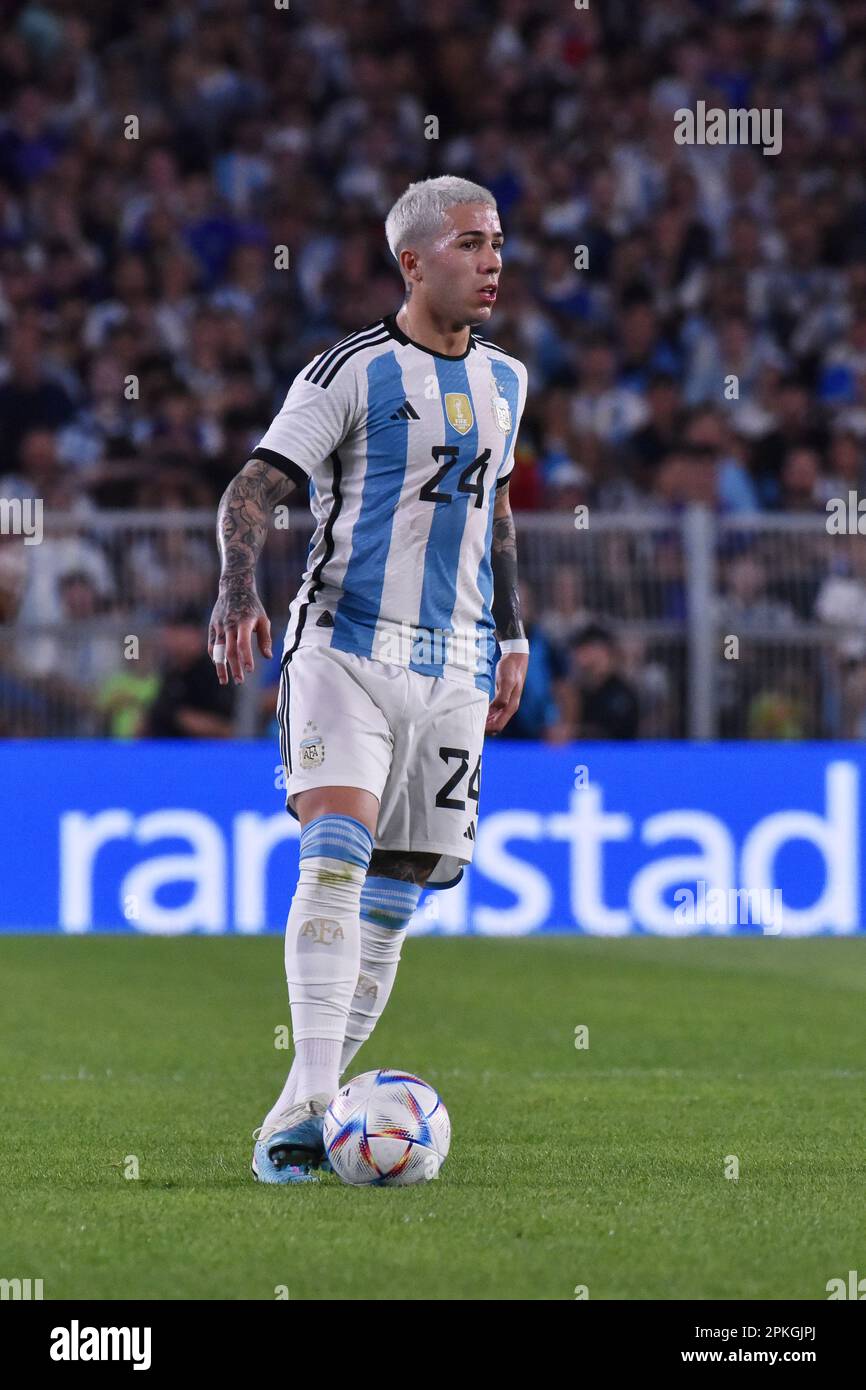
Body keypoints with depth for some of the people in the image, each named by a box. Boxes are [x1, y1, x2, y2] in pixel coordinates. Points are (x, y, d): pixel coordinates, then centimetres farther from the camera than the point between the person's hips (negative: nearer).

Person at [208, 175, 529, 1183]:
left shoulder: (503, 381, 15)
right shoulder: (353, 371, -5)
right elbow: (256, 487, -10)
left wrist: (511, 633, 27)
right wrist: (239, 588, -28)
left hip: (453, 670, 6)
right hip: (345, 648, -6)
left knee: (392, 897, 4)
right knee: (337, 852, -23)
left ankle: (292, 1119, 13)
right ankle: (311, 1107, -29)